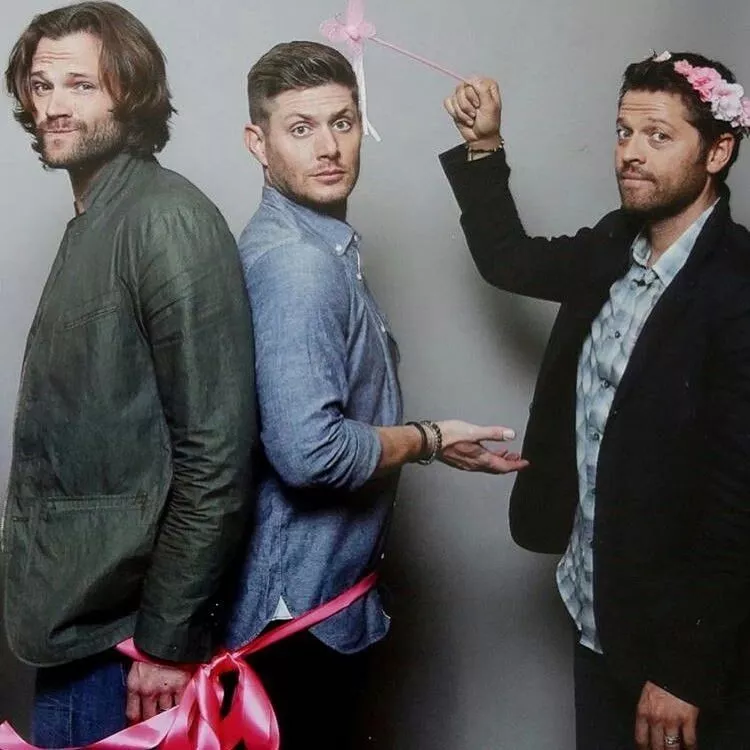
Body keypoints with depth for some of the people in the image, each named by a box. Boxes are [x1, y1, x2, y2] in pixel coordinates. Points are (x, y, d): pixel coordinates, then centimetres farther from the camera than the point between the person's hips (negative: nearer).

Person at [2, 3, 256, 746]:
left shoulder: (168, 219, -16)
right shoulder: (93, 223, 11)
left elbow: (215, 452, -21)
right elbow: (80, 436, 11)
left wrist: (168, 638, -18)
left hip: (122, 636, -8)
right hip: (75, 616, 8)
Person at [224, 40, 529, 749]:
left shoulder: (321, 246, 9)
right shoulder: (294, 263, -22)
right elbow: (309, 451, -30)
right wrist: (429, 440, -15)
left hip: (331, 588, 10)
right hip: (299, 597, -10)